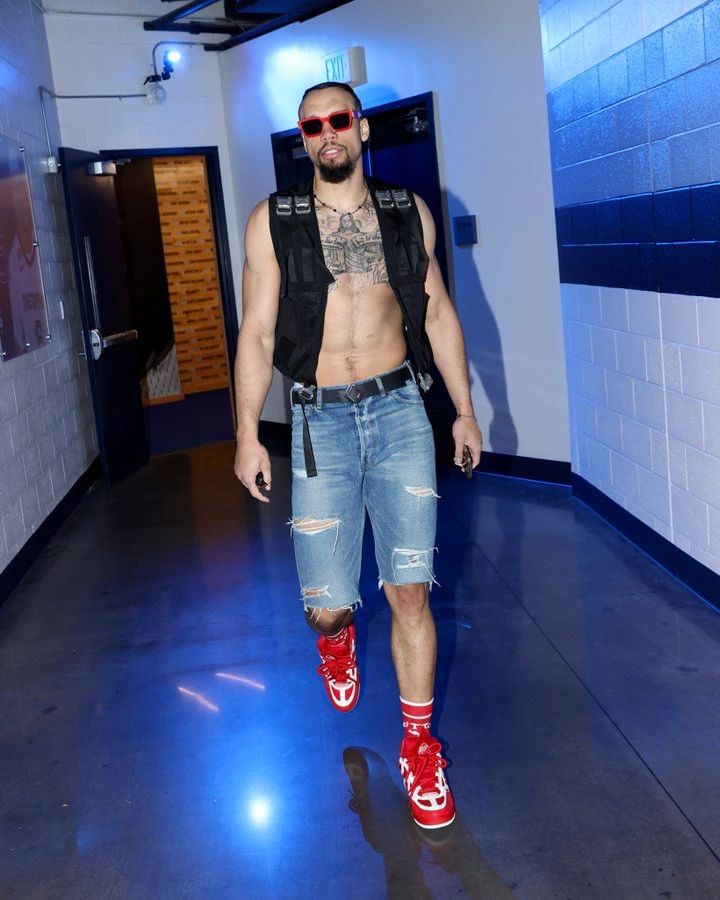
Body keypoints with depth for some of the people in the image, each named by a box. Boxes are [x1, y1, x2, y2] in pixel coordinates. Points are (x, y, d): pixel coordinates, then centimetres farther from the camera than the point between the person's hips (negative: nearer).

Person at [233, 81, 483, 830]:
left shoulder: (408, 212, 7)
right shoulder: (272, 222, 1)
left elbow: (438, 315, 12)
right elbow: (256, 333, 1)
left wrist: (465, 411, 12)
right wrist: (248, 436, -2)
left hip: (400, 411, 1)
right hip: (321, 422, -1)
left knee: (410, 592, 1)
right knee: (328, 601, -1)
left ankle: (418, 743, 19)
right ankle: (335, 636, 39)